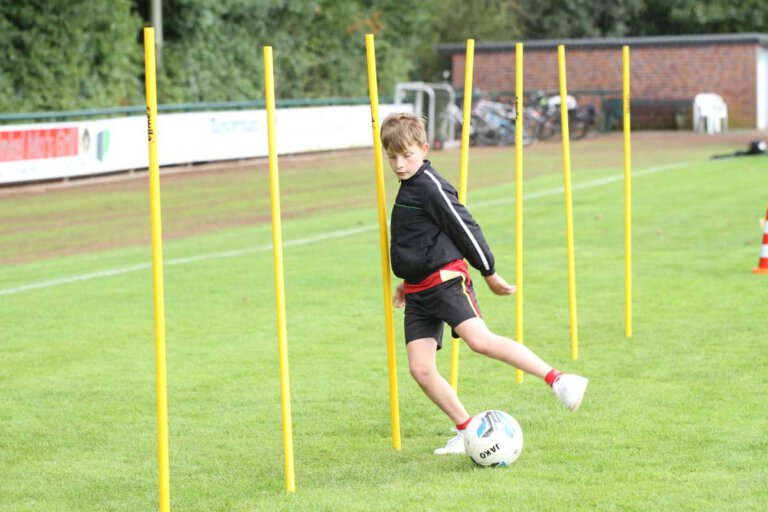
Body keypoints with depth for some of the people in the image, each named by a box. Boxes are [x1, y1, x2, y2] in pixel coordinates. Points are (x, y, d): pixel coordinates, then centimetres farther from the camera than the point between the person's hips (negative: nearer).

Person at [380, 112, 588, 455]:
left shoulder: (430, 185, -10)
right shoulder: (408, 187, 18)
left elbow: (464, 227, -10)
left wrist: (489, 273, -6)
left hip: (446, 279, -9)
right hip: (419, 291, 9)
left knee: (479, 340, -26)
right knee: (420, 368, -2)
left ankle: (559, 380, -26)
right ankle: (466, 432, 8)